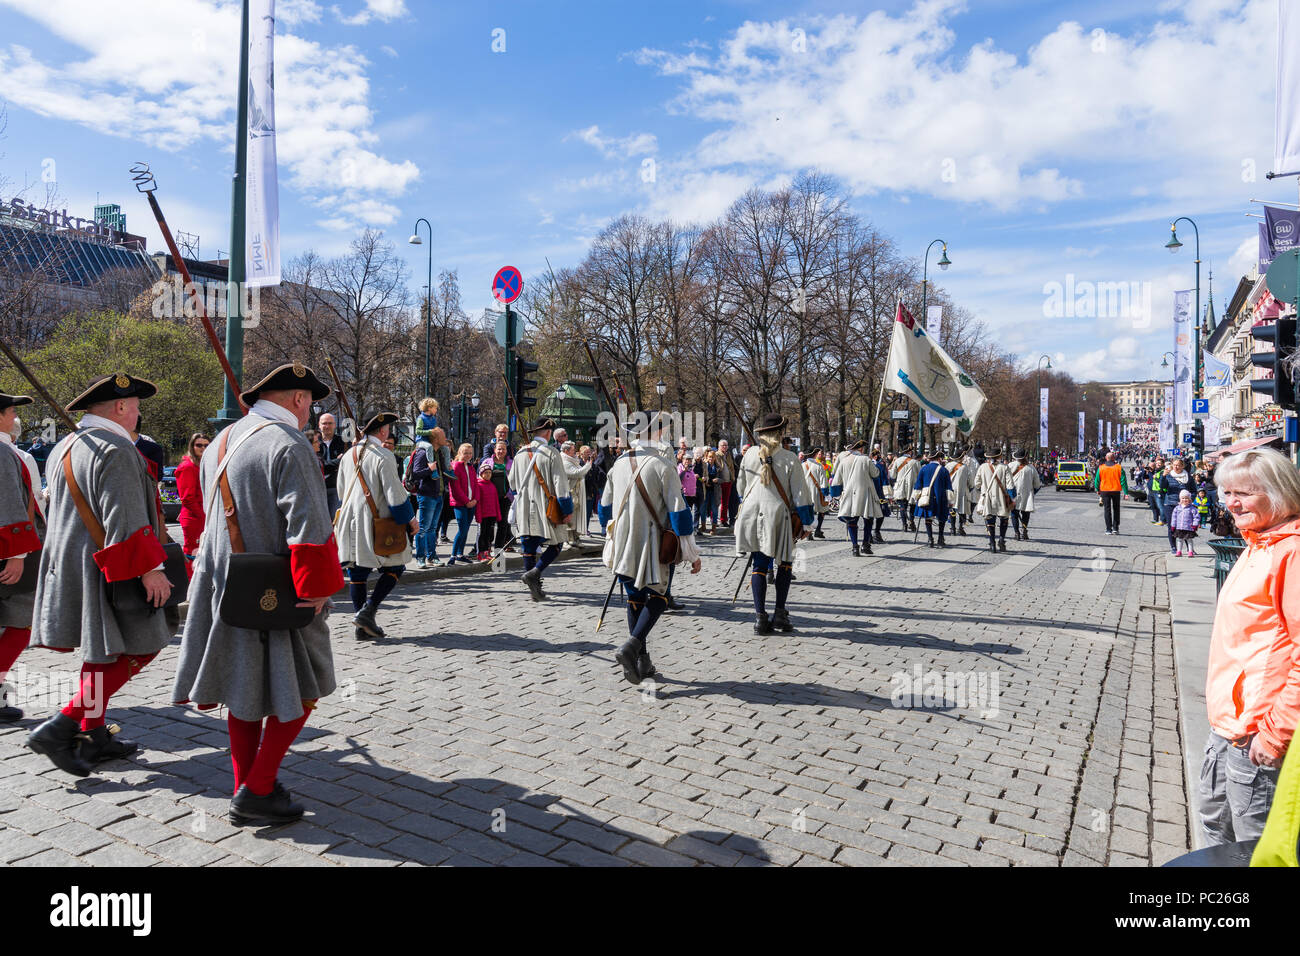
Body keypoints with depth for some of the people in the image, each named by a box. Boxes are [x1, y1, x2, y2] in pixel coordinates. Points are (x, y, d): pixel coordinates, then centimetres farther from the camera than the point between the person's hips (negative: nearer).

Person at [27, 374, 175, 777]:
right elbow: (124, 520, -23)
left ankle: (94, 738, 24)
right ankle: (60, 729, -5)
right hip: (108, 572, -10)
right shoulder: (115, 451, -17)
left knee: (101, 654, 17)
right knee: (136, 649, -2)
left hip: (69, 566, 10)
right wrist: (149, 568, -20)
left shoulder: (62, 449, 15)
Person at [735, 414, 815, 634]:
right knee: (784, 564, 16)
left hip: (752, 515, 3)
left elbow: (740, 487, 13)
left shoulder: (749, 454, 1)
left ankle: (760, 617, 5)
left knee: (759, 565, 7)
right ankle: (780, 614, 13)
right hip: (778, 516, -3)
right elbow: (800, 494, -6)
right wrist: (805, 523, 2)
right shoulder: (789, 459, -9)